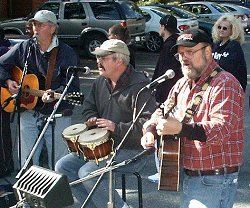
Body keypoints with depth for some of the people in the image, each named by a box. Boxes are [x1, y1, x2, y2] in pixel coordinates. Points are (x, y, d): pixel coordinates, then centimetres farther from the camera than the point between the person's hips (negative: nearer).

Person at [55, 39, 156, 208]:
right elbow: (89, 106, 25)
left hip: (132, 150, -9)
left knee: (87, 172, -26)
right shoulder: (100, 82, 9)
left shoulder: (139, 86, -18)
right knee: (62, 167, -1)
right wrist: (92, 119, 2)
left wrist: (117, 128, -25)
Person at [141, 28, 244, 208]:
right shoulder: (183, 84, 13)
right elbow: (165, 113, 20)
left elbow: (222, 128, -28)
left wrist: (181, 129, -38)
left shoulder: (225, 84, -15)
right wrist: (152, 130, -2)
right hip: (189, 176, 8)